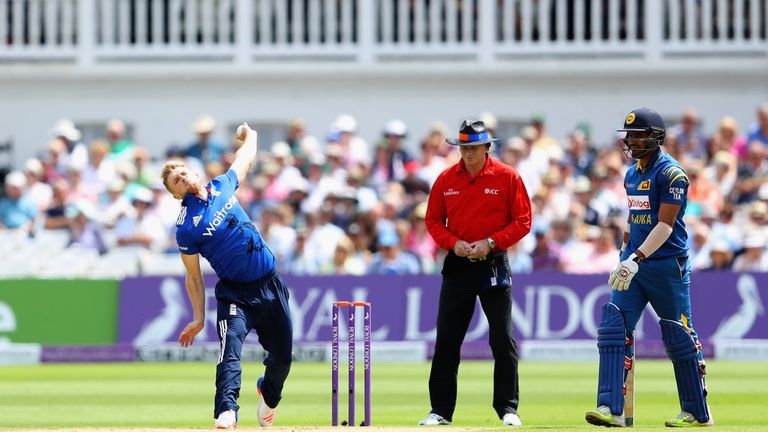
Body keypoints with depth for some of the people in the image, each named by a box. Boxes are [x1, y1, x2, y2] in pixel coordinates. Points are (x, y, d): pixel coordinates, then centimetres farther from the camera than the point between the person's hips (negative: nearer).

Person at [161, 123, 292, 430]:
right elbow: (194, 276, -5)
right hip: (235, 292, -5)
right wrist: (199, 319, -6)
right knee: (230, 348, -27)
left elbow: (246, 160, 26)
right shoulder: (186, 226, -11)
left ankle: (269, 393, 45)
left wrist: (250, 134, 41)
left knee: (282, 355, 13)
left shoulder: (222, 186, 4)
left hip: (271, 285, 5)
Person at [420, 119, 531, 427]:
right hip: (457, 264, 3)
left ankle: (508, 409, 5)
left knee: (503, 340, -3)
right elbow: (433, 220, 10)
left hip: (494, 264, -3)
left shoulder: (507, 177, -4)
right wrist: (453, 242, -8)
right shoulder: (446, 179, 5)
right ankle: (440, 410, 10)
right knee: (446, 340, 4)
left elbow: (522, 221, -4)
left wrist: (490, 242, -15)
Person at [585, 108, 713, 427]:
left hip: (666, 266, -8)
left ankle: (698, 413, 13)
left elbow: (665, 225, -18)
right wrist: (624, 257, 16)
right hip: (633, 263, 8)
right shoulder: (632, 174, 13)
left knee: (679, 339, 1)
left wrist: (636, 259, -27)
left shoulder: (671, 173, -12)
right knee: (613, 330, -7)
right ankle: (611, 409, -12)